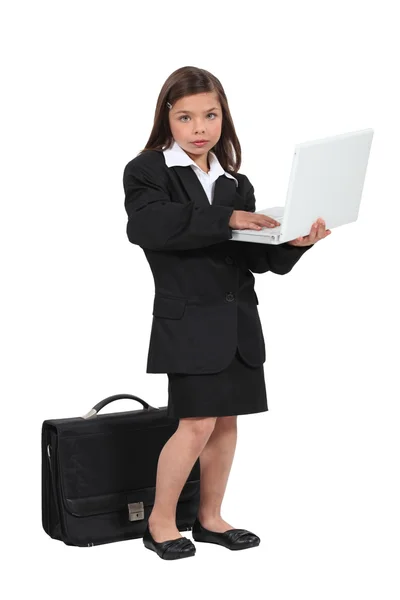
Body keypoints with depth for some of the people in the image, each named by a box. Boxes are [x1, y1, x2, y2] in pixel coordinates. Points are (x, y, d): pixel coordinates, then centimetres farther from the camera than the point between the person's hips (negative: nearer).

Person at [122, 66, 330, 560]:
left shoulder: (236, 184, 12)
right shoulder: (148, 170, -4)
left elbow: (257, 257, 6)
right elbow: (146, 225, -25)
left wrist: (293, 243, -15)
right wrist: (225, 219, -25)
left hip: (238, 319, 6)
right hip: (187, 319, -6)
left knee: (227, 419, 9)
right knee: (197, 422, -8)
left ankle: (210, 517, 25)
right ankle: (160, 522, 9)